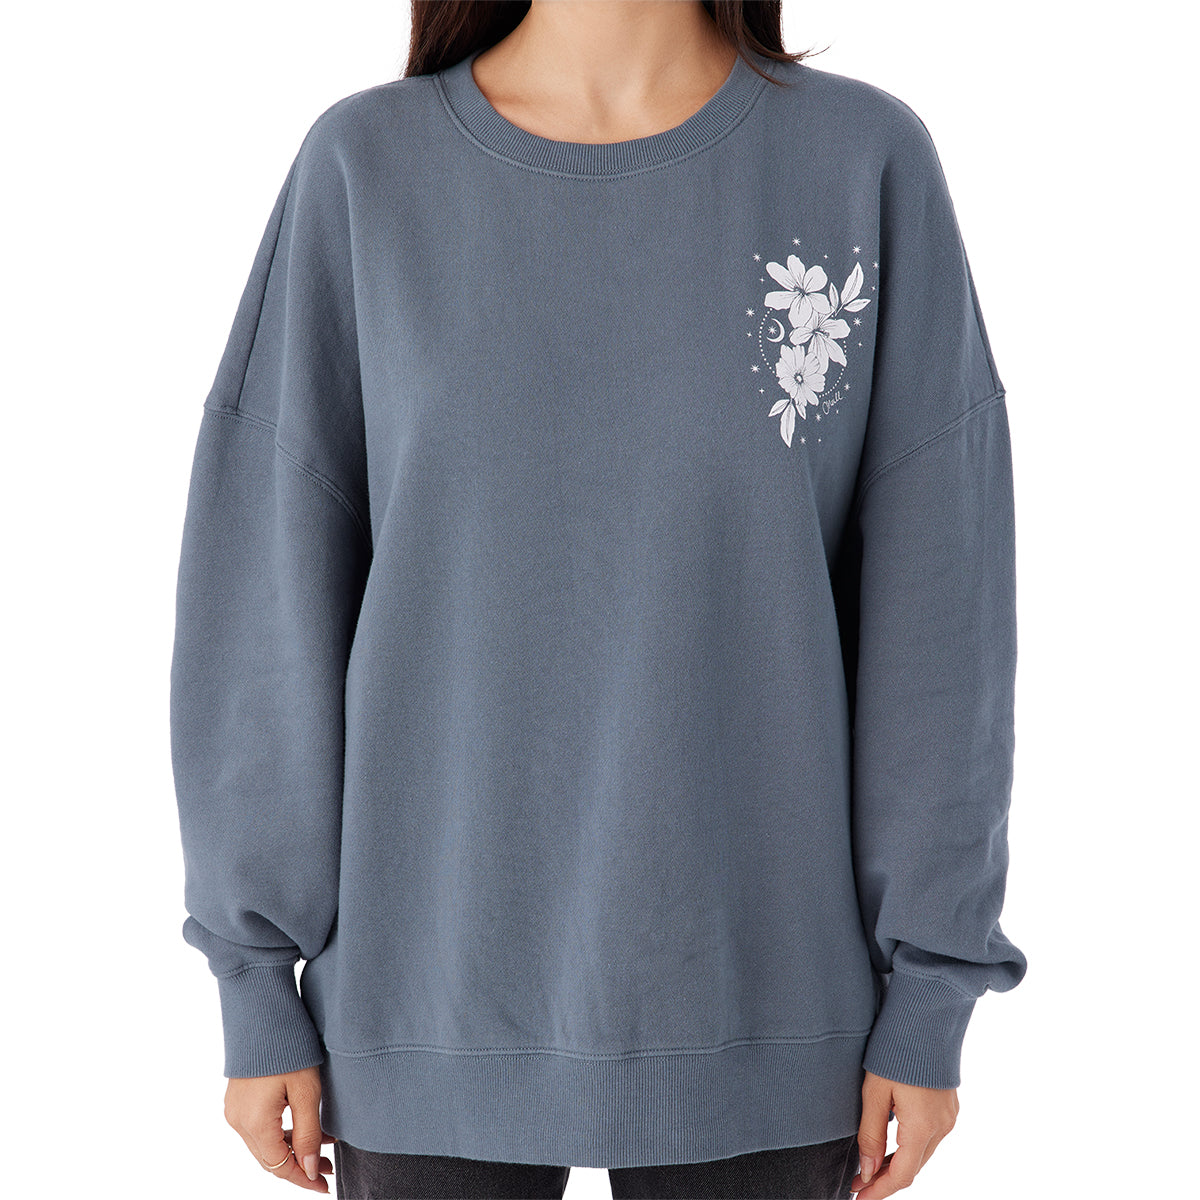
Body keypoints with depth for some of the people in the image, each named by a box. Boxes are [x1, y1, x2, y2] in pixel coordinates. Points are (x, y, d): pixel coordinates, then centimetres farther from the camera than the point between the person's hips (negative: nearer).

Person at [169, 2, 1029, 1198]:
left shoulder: (872, 163, -5)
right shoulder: (361, 169, -4)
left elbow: (935, 608, -3)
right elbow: (265, 598, -1)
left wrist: (932, 992, -3)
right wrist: (258, 982, -1)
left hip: (759, 1014, 0)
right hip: (435, 993, 1)